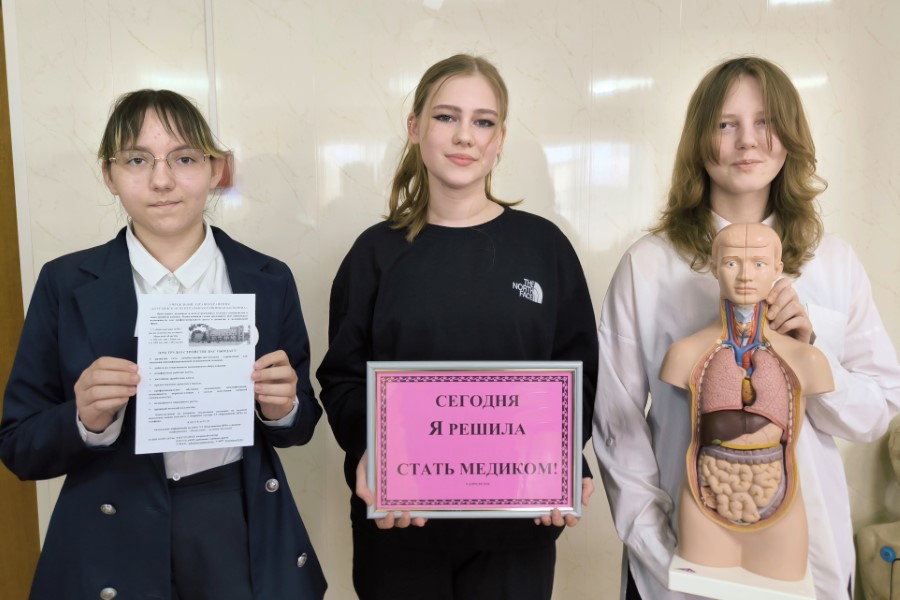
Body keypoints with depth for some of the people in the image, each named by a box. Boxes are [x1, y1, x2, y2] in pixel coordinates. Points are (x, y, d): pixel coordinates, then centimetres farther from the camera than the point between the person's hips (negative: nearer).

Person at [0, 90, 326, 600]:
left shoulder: (268, 280, -3)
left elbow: (299, 427, 5)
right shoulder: (66, 284, -5)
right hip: (113, 550, 0)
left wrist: (282, 409, -17)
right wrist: (85, 420, -20)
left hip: (245, 536, 1)